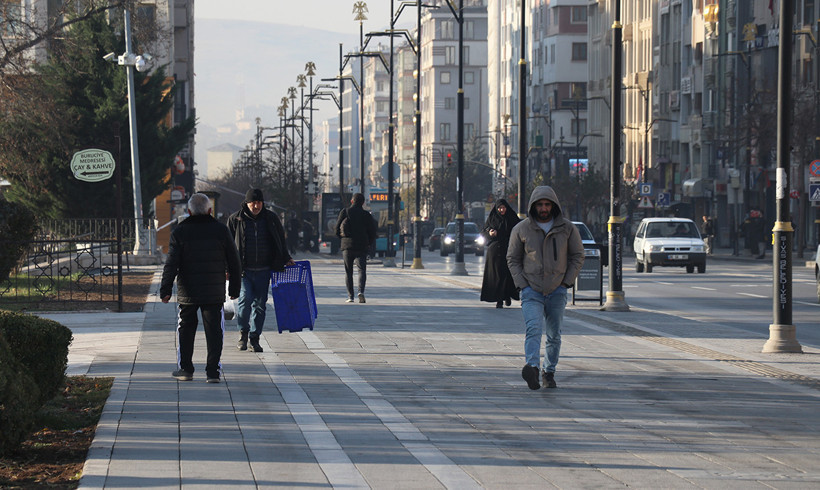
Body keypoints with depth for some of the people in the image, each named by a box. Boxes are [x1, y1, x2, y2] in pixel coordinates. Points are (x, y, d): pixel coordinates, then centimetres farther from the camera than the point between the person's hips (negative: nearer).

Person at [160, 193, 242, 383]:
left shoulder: (179, 232, -3)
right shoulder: (221, 230, 1)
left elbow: (171, 264, -8)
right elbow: (234, 263, 5)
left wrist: (165, 289, -4)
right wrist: (234, 288, 14)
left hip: (187, 293, 0)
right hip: (215, 293, 0)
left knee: (185, 329, 14)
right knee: (214, 331, 3)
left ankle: (185, 369, 19)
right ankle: (213, 371, -3)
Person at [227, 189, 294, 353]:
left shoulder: (271, 218, 6)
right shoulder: (236, 219, 1)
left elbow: (280, 241, 19)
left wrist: (286, 259, 11)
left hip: (263, 271, 2)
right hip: (243, 270, -2)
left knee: (260, 303, 2)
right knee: (245, 298, -16)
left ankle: (254, 338, 12)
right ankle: (243, 332, 4)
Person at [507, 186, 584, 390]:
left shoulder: (567, 228, 3)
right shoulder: (521, 229, 1)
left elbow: (577, 256, 10)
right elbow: (512, 258, 8)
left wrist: (567, 281, -1)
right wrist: (522, 284, -4)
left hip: (557, 291, 2)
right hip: (531, 291, -2)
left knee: (554, 335, 9)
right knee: (533, 328, -22)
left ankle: (549, 372, 23)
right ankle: (532, 367, -39)